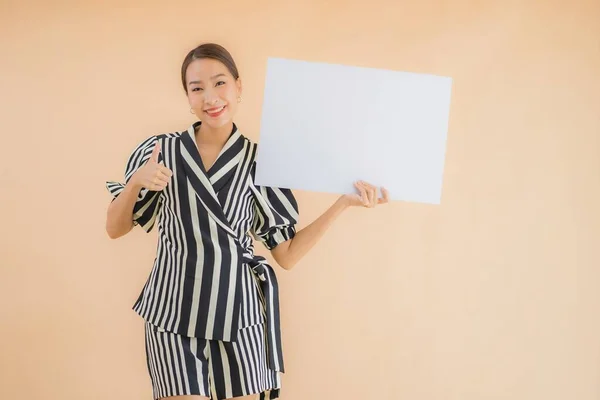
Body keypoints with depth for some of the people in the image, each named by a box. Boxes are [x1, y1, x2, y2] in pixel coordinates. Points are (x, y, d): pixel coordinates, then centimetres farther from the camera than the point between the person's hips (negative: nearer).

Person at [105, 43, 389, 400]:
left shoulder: (258, 161, -1)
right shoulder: (160, 152, -2)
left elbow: (288, 255, 0)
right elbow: (115, 229, 4)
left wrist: (343, 203, -7)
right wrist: (136, 182, -14)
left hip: (237, 313, 1)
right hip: (174, 312, -1)